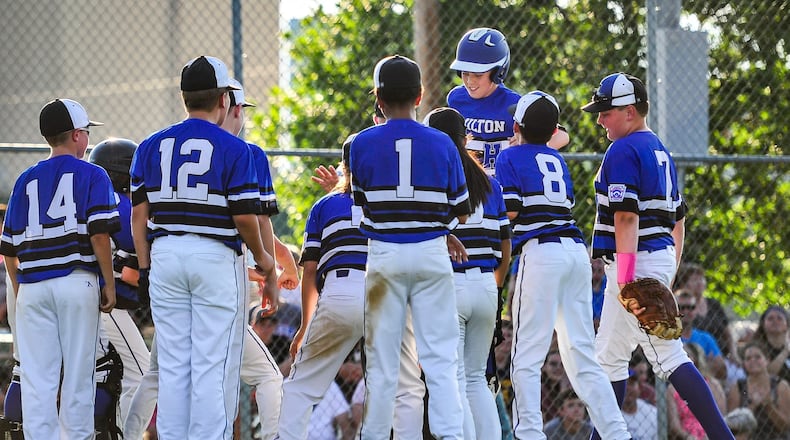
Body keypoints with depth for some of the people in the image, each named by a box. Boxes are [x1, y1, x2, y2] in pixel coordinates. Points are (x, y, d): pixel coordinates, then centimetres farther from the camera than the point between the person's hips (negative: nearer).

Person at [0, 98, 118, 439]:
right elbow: (99, 233, -9)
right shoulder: (91, 175, 3)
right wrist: (109, 284, -3)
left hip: (33, 285, 3)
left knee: (36, 377, 0)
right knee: (78, 373, 2)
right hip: (77, 281, -3)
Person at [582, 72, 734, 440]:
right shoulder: (660, 151, 18)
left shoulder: (623, 151, -11)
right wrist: (668, 275, 23)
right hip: (662, 256, 10)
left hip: (637, 259, -10)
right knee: (609, 355, 15)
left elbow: (627, 217, -20)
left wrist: (626, 277, -24)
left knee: (668, 355, -12)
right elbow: (678, 220, 21)